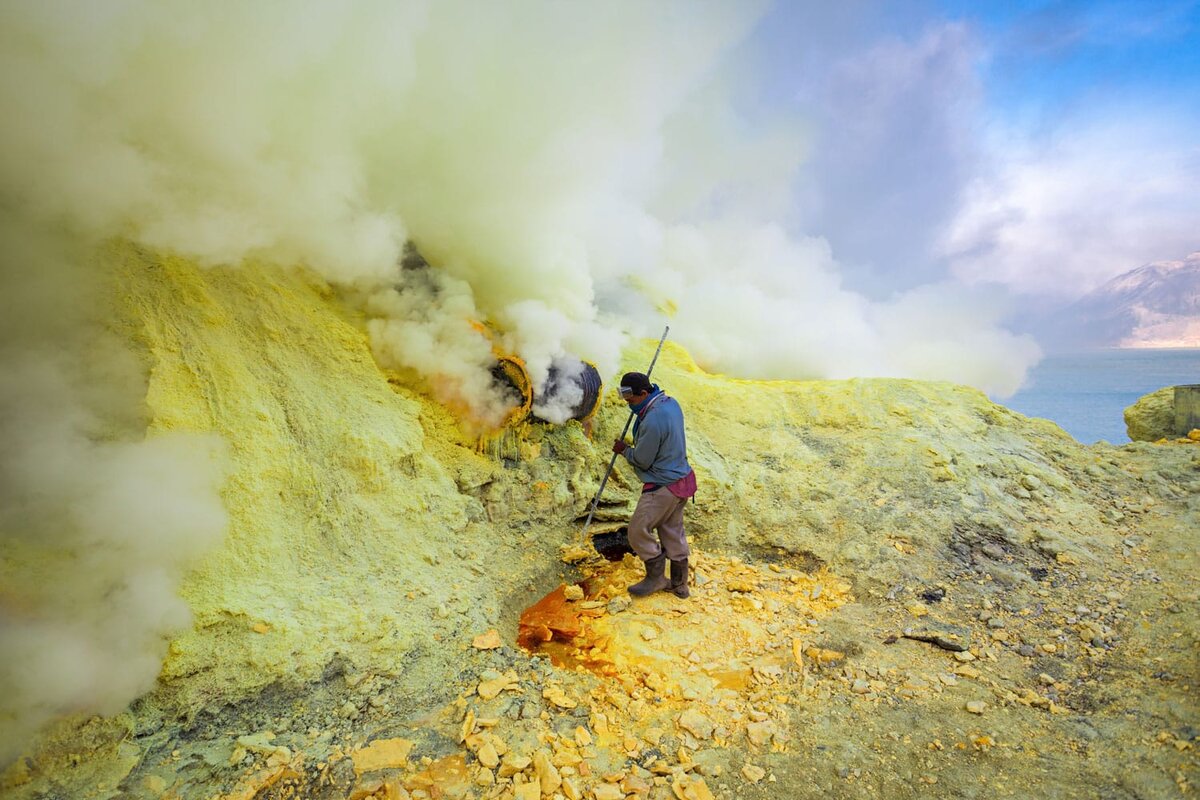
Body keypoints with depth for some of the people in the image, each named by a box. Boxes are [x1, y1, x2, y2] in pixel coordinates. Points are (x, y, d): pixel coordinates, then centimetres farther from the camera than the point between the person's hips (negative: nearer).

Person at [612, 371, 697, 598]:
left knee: (638, 531, 3)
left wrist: (624, 450, 0)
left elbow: (641, 460, -18)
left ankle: (655, 578, 18)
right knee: (673, 532, 19)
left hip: (663, 486, -10)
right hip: (681, 479, 10)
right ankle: (679, 584, 31)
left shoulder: (652, 421, -28)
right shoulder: (670, 402, 2)